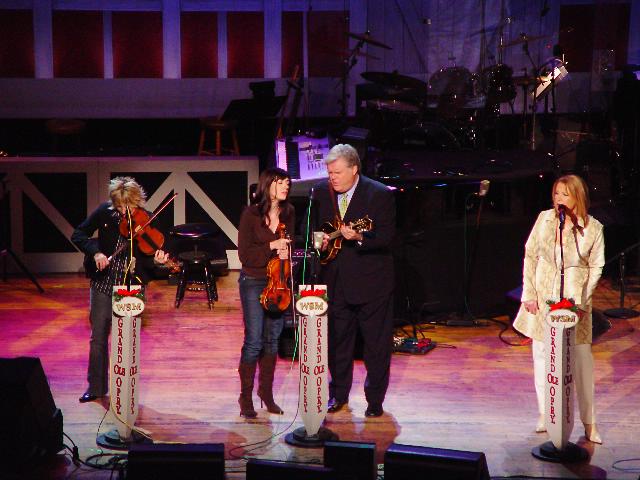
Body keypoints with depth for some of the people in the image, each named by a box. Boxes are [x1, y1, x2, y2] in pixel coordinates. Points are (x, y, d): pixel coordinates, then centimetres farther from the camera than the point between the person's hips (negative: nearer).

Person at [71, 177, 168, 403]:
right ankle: (96, 387, 21)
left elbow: (146, 258, -7)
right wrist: (95, 251, -18)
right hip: (103, 282, 2)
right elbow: (78, 235, -1)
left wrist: (157, 259, -29)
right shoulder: (104, 212, -4)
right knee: (98, 336, 7)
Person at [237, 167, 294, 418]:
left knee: (272, 340, 10)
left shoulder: (288, 214, 4)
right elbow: (245, 254, -10)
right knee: (254, 341, -7)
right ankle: (246, 397, 2)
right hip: (254, 282, -5)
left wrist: (286, 252, -7)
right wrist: (272, 247, -19)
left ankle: (266, 392, 22)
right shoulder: (251, 214, -10)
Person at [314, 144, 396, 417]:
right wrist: (319, 239, -7)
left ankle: (375, 399, 18)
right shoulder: (322, 192, 3)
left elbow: (386, 238, -16)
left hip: (371, 282, -4)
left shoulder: (380, 195, -12)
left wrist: (359, 238, -33)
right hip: (335, 280, 4)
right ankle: (338, 394, 30)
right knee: (337, 340, 14)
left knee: (377, 344, 4)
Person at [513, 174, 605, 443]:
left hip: (574, 300, -2)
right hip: (543, 297, 2)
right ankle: (545, 415, 21)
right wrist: (529, 294, -1)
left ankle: (588, 422, 8)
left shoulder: (593, 229, -7)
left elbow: (596, 267, -1)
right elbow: (530, 255, 3)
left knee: (581, 359, -2)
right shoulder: (544, 219, -2)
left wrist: (581, 300, -8)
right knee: (542, 356, 8)